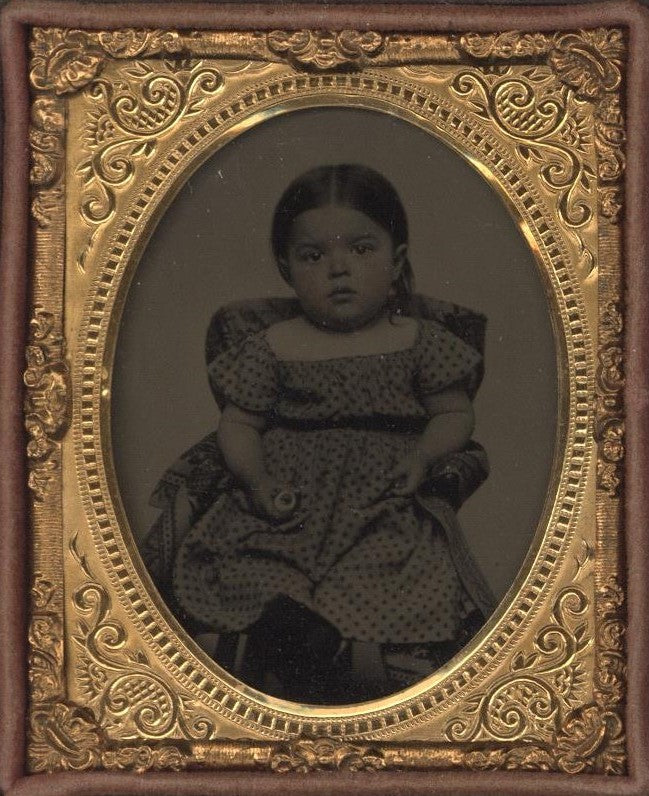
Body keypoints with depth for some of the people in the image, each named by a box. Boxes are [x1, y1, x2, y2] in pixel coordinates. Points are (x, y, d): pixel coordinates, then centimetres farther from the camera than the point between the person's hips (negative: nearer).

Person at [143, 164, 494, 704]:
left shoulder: (418, 342, 10)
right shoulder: (272, 349, 10)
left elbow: (454, 414, 12)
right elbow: (238, 424, 11)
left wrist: (423, 457, -8)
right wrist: (258, 479, -8)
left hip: (386, 504, 0)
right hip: (291, 502, 0)